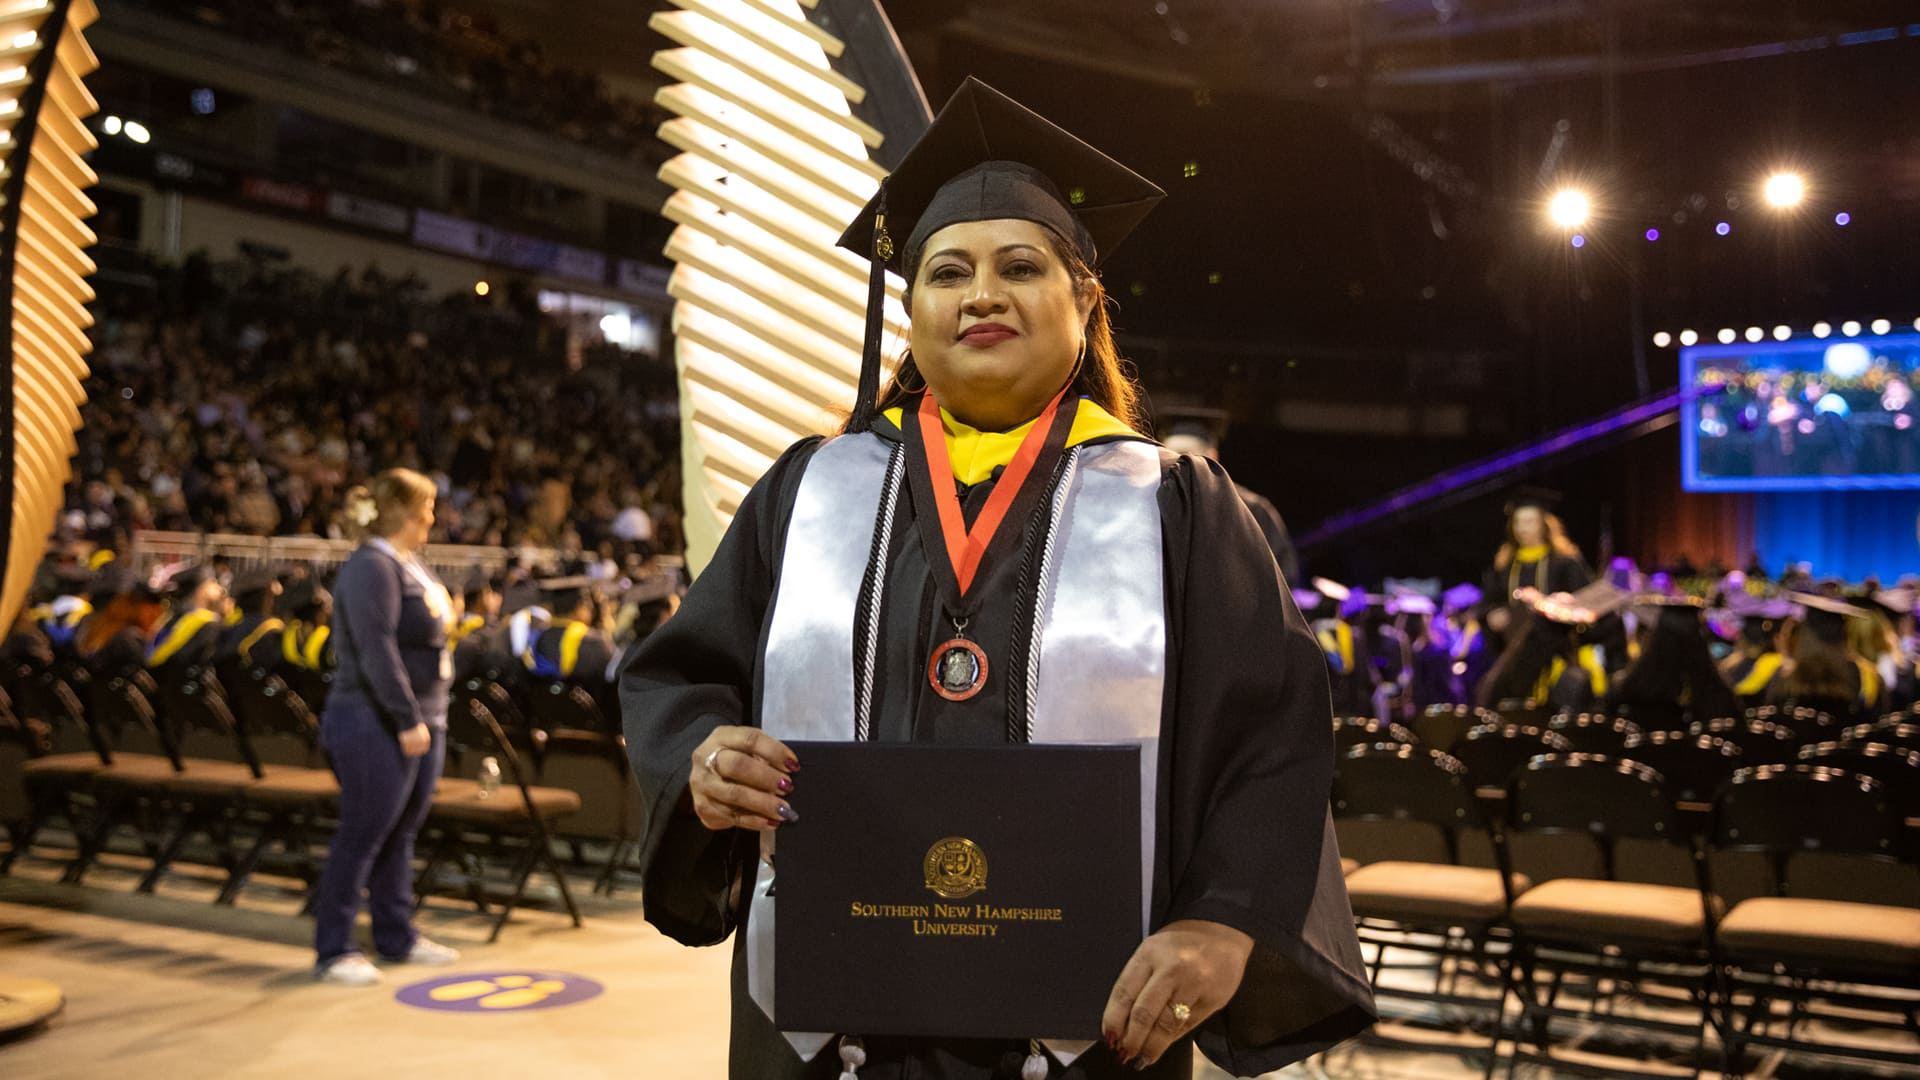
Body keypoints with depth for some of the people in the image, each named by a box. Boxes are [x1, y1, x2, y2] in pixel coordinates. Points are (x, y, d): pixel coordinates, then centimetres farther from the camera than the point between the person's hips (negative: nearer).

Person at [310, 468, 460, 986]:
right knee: (362, 839, -2)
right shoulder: (372, 568, -15)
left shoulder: (410, 565, 16)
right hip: (377, 727, -9)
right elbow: (378, 653, -22)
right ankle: (334, 952, 7)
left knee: (400, 836, 15)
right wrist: (408, 720, -22)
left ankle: (397, 938, 25)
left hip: (421, 720, 9)